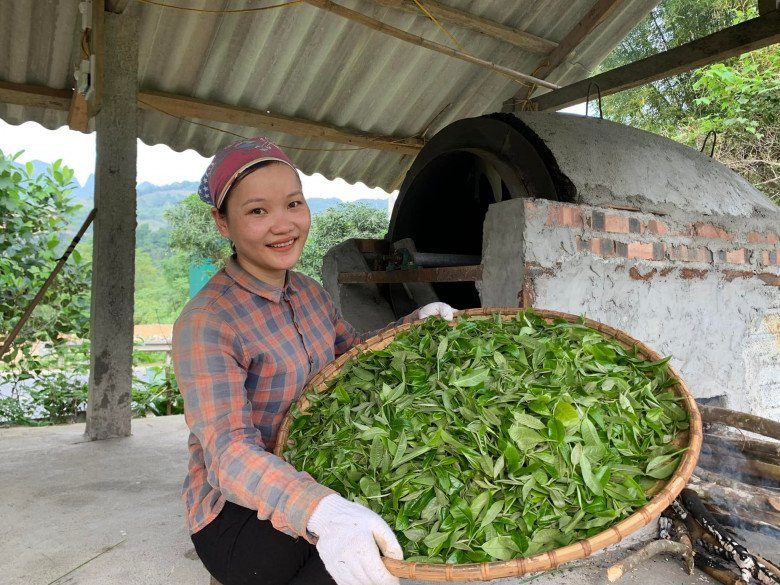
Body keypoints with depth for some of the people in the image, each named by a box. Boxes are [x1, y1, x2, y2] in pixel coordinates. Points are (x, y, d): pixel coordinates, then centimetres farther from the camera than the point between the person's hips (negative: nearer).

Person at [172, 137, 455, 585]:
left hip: (311, 486, 7)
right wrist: (321, 511, -47)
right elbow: (229, 453, -30)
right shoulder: (206, 324, -21)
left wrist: (414, 325, -3)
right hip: (236, 509, -6)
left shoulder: (310, 293, 3)